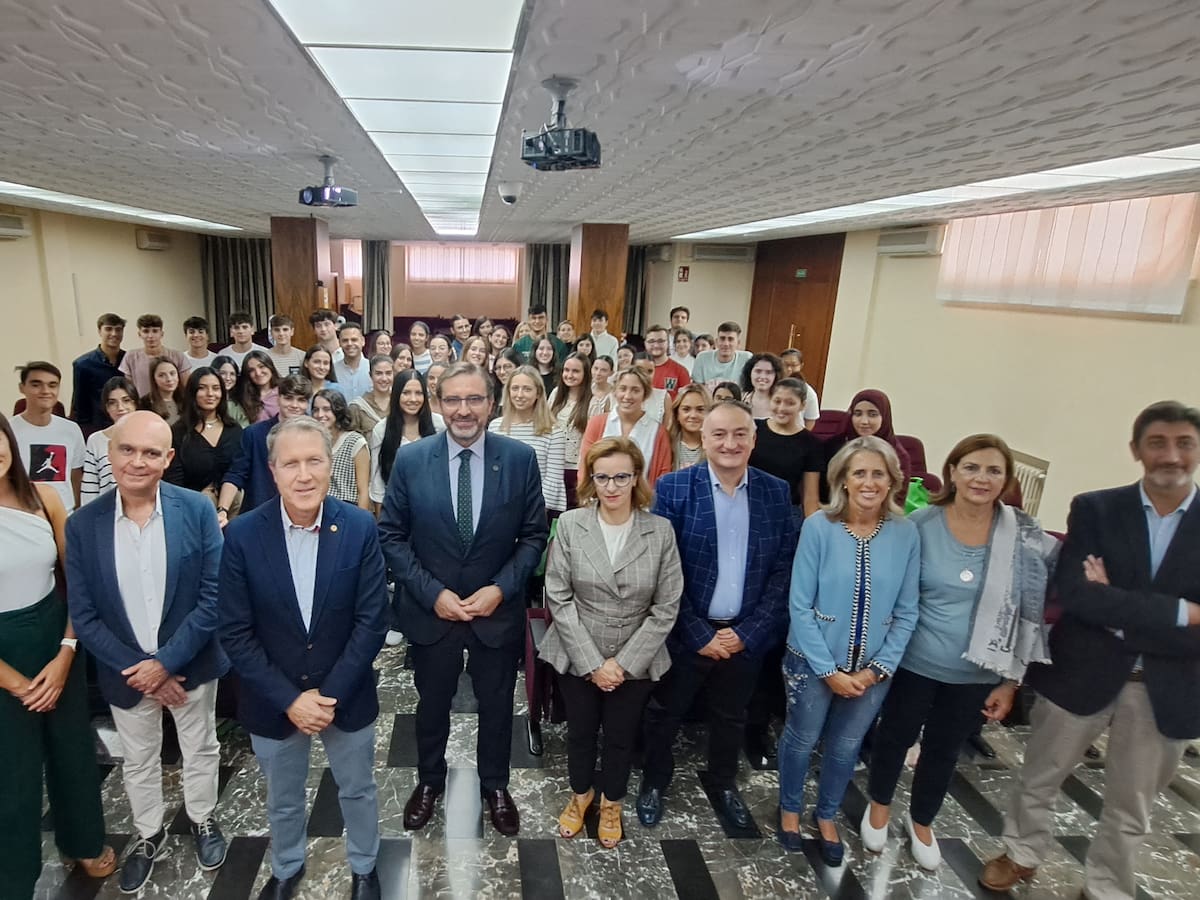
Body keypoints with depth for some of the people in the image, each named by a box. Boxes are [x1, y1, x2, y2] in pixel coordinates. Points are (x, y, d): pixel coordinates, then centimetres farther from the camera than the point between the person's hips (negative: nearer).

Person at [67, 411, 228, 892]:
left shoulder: (197, 510, -16)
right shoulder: (82, 524, -11)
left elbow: (214, 596, -15)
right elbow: (83, 614, -7)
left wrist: (166, 662, -19)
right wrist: (135, 669, -13)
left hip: (191, 663, -1)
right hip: (125, 671, 2)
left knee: (200, 749, 20)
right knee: (138, 761, 23)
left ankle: (203, 820, 46)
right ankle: (149, 835, 48)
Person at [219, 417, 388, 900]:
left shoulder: (360, 527, -16)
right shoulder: (242, 534, -15)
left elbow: (371, 621, -13)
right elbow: (235, 633, -12)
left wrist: (331, 694, -16)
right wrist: (289, 699, -15)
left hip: (347, 695, 0)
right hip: (274, 701, 1)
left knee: (357, 790, 21)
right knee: (283, 798, 25)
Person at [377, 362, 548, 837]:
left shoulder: (520, 458, -11)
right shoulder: (410, 459, -10)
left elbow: (534, 535, -5)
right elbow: (391, 535, -5)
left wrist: (501, 588, -16)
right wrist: (431, 593, -14)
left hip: (498, 610, 0)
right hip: (430, 608, 1)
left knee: (497, 705, 20)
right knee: (432, 704, 23)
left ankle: (495, 786, 46)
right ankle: (429, 781, 50)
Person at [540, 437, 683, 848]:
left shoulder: (661, 531, -12)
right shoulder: (570, 524, -12)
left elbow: (666, 608, -9)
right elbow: (558, 599, -11)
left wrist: (625, 662, -13)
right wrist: (593, 663, -14)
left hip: (635, 661, 0)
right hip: (578, 657, 0)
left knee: (621, 737, 19)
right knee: (580, 732, 21)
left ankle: (611, 803, 48)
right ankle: (581, 793, 51)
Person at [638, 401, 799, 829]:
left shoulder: (776, 492, -4)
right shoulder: (673, 488, -13)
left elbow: (782, 569, -4)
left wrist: (747, 632, -10)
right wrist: (699, 635, -14)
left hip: (745, 635, 3)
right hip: (685, 633, -2)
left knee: (730, 716, 23)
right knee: (665, 712, 17)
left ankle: (725, 784, 49)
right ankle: (654, 781, 43)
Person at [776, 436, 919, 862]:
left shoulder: (906, 533, -9)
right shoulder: (818, 527, -17)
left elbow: (906, 613, -3)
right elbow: (800, 605, -14)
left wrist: (877, 668, -9)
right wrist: (829, 670, -14)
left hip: (871, 669, 3)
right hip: (813, 662, -2)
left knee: (846, 746, 21)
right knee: (802, 739, 17)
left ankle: (826, 815, 47)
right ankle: (790, 808, 45)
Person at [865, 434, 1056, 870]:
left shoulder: (1027, 538, -10)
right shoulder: (920, 525, -14)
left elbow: (1029, 615, -3)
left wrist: (1010, 680, -1)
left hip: (977, 674, 2)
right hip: (914, 663, -1)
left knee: (944, 750, 21)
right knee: (895, 736, 17)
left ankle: (921, 820, 47)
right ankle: (879, 806, 46)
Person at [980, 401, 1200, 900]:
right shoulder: (1094, 509, -7)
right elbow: (1073, 592, -19)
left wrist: (1114, 609, -19)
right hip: (1080, 672, 0)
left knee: (1130, 807, 19)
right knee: (1039, 778, 17)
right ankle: (1022, 854, 42)